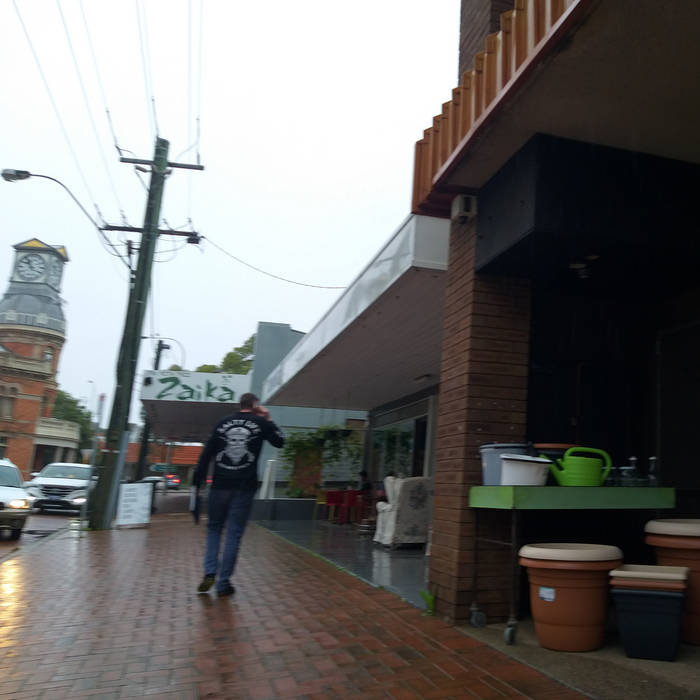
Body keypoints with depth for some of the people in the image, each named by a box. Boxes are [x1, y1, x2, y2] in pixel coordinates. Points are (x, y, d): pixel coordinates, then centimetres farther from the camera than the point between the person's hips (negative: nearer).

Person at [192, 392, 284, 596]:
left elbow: (207, 453, 4)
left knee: (214, 528, 17)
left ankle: (210, 573, 3)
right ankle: (223, 583, 7)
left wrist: (198, 480, 5)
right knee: (234, 534, 5)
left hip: (220, 485, 2)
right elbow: (279, 441, 15)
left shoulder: (223, 423, 8)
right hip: (245, 487, -2)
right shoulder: (260, 423, 2)